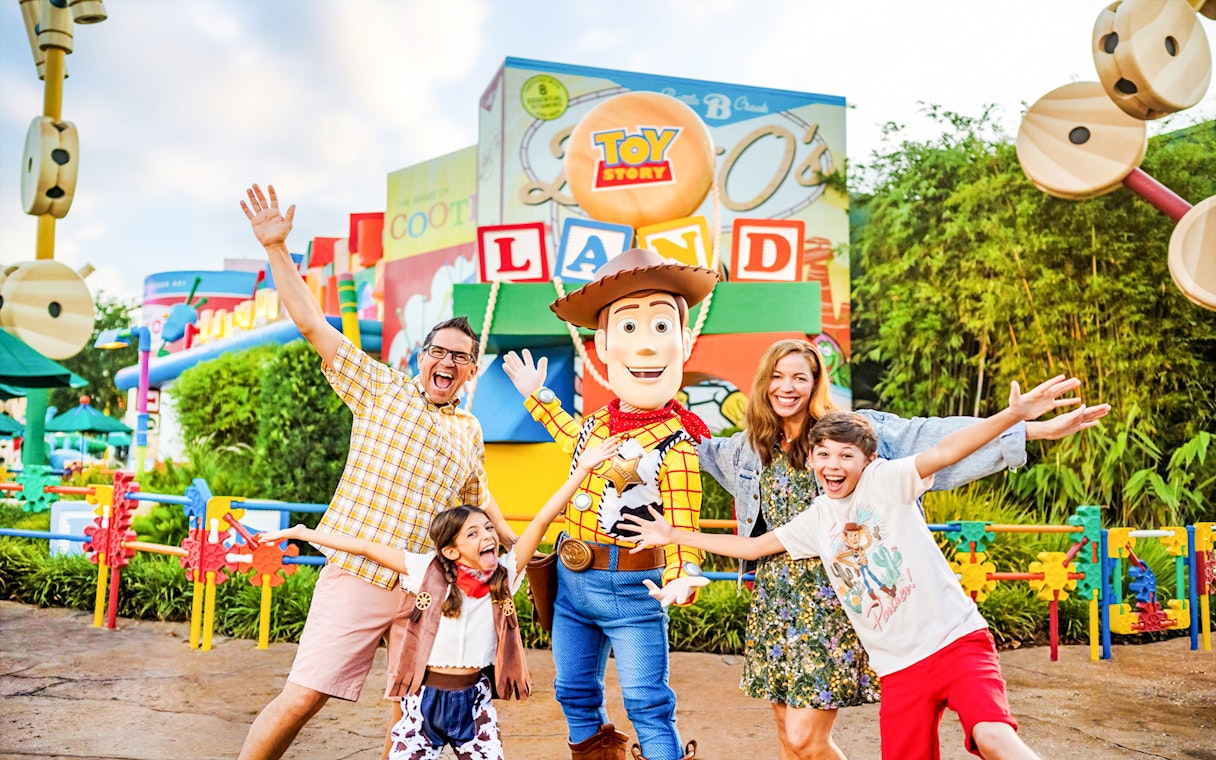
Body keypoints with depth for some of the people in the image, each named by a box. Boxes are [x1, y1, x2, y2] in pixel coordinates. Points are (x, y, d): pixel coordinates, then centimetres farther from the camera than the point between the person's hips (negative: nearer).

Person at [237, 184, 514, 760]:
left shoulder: (470, 433, 16)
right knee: (302, 697, -7)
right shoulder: (382, 389, 3)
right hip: (357, 579, -4)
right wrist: (276, 248, -8)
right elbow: (311, 322, -2)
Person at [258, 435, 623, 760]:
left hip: (475, 699, 2)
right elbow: (366, 547, -6)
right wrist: (300, 533, -4)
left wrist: (582, 469, -16)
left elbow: (542, 521, -11)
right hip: (426, 696, -1)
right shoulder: (428, 571, -9)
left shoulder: (504, 575, -5)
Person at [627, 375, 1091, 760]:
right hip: (899, 668, 5)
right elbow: (753, 546, 21)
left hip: (956, 639, -5)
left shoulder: (885, 481, -4)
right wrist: (674, 536, 21)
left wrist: (1014, 414, -37)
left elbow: (943, 452, -21)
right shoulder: (815, 520, 11)